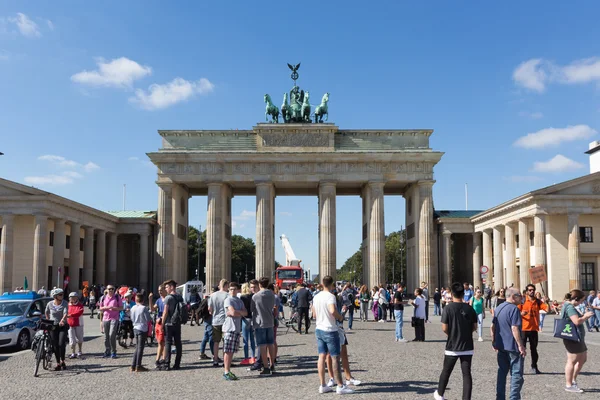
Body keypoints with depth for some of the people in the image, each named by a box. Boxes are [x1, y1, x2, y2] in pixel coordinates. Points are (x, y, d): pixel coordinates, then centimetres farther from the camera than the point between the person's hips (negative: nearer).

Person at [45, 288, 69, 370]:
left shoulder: (65, 303, -6)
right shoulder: (50, 304, -2)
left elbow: (65, 313, -21)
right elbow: (47, 313, 16)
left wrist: (62, 320, -38)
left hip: (63, 326, -1)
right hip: (53, 326, 1)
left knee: (61, 344, -13)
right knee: (55, 346, 2)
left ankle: (62, 361, 6)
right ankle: (58, 363, 13)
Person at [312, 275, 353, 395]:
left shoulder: (316, 297, 8)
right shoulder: (330, 296, -16)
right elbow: (333, 310, -32)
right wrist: (340, 318, -15)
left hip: (319, 330, 7)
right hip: (330, 330, -7)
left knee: (322, 357, 9)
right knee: (335, 358, -1)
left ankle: (323, 385, 11)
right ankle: (340, 386, 5)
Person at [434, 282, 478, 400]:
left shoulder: (448, 308, -12)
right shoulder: (469, 308, -2)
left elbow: (444, 328, -12)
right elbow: (474, 326, 4)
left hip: (452, 347, -2)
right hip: (467, 347, 2)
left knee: (446, 371, 14)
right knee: (466, 373, 4)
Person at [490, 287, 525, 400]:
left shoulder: (498, 308, 11)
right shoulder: (514, 309, -15)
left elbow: (492, 327, 15)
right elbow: (514, 329, -21)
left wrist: (494, 342, 21)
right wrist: (521, 346, -17)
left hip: (501, 346, 8)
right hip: (513, 347, -8)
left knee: (502, 372, 14)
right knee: (516, 374, -1)